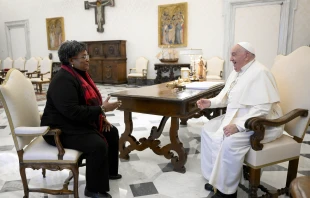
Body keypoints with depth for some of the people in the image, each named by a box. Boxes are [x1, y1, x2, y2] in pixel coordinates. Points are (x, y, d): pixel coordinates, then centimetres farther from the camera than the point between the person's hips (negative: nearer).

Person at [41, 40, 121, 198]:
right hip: (62, 129, -10)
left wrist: (101, 116, 1)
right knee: (98, 145, -28)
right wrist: (102, 110, -28)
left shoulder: (80, 73, 8)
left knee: (112, 132, 10)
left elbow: (89, 102, 17)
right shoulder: (63, 80, -24)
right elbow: (72, 111, -32)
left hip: (81, 123, 11)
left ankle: (109, 171, 25)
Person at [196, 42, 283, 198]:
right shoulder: (237, 72, 10)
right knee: (207, 129, 1)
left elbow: (262, 108, -27)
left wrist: (238, 125, -33)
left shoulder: (260, 73, -20)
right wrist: (210, 102, -6)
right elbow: (226, 97, 13)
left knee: (230, 141, -31)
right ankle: (216, 176, 9)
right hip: (236, 116, 10)